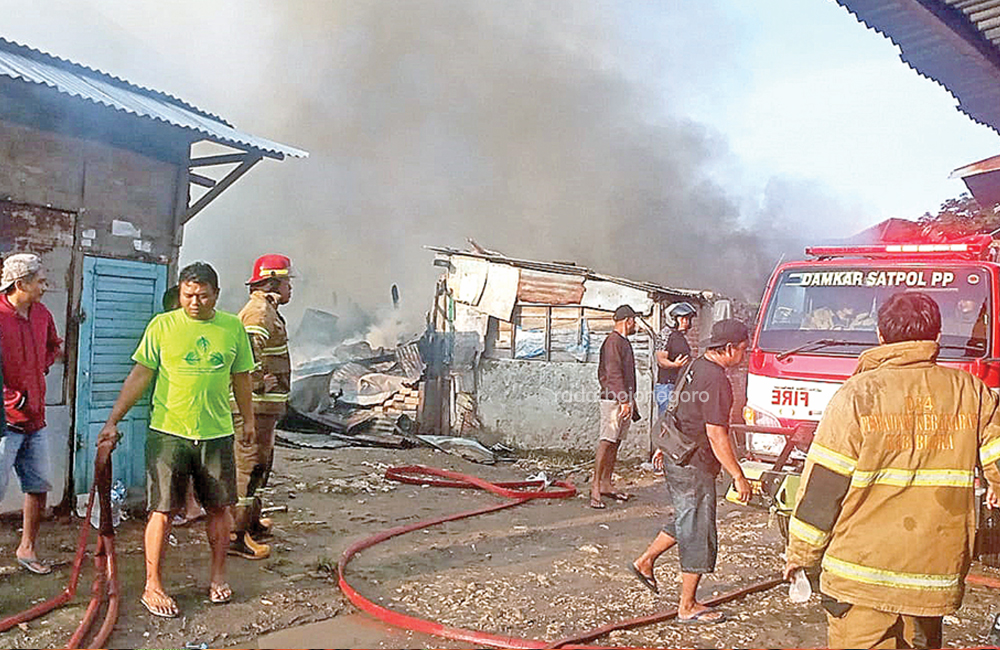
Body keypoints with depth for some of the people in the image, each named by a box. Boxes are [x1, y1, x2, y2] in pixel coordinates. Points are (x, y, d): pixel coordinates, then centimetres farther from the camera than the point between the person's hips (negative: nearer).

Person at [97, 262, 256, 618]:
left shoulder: (233, 327, 4)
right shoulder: (162, 325, -2)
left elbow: (241, 377, 14)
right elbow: (139, 376, -2)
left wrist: (248, 418, 20)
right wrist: (112, 421, -5)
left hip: (217, 434, 2)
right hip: (168, 432, -2)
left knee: (219, 508, 11)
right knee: (162, 511, 1)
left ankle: (218, 575, 29)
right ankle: (153, 587, 15)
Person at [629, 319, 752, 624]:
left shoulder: (694, 367, 9)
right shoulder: (716, 380, -21)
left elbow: (677, 408, 20)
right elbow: (716, 435, -24)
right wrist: (738, 476, -19)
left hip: (676, 458, 10)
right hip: (694, 466, -10)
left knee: (686, 521, 25)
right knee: (699, 533, 1)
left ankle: (645, 561, 33)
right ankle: (688, 607, 12)